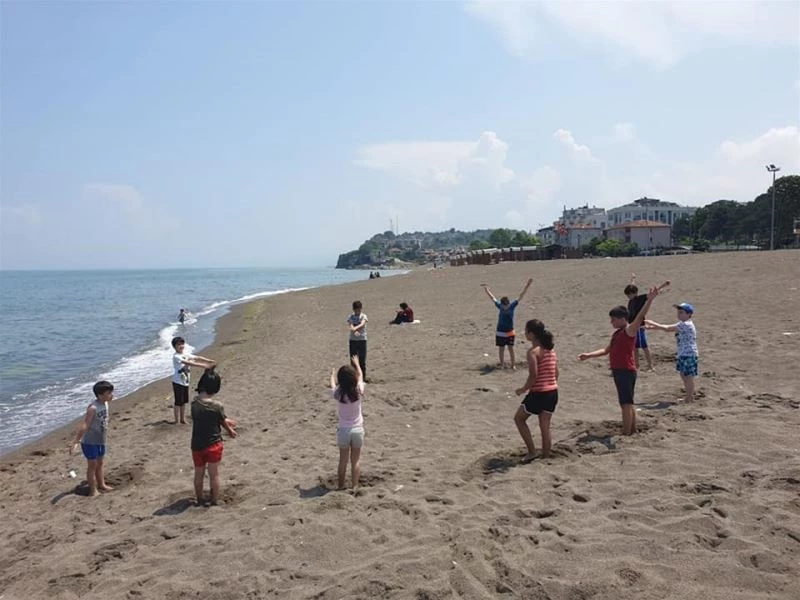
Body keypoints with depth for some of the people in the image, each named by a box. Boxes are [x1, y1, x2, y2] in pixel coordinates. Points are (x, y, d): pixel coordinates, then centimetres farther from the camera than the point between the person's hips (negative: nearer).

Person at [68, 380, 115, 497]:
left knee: (99, 463, 20)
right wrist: (76, 441, -31)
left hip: (100, 441, 8)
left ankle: (101, 485, 34)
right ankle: (93, 490, 14)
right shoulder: (93, 408, -25)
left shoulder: (105, 404, 0)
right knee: (92, 465, 3)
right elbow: (84, 426, -29)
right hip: (90, 442, -8)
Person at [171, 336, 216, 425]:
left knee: (184, 402, 15)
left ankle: (183, 419, 26)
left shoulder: (186, 355, 7)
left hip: (186, 382, 7)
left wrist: (210, 361, -11)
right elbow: (189, 363, -29)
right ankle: (177, 421, 9)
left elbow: (197, 358, 3)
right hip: (178, 382, -7)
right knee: (178, 402, 0)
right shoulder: (176, 357, -18)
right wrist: (203, 366, -35)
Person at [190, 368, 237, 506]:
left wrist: (229, 424, 14)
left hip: (197, 446, 3)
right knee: (214, 474, 11)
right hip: (213, 445, -3)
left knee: (198, 474, 19)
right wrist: (231, 431, 19)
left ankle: (200, 500, 32)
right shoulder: (217, 406, -21)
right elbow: (223, 423, -3)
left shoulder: (194, 403, -9)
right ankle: (215, 501, 20)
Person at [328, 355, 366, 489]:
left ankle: (341, 487, 19)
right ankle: (355, 487, 14)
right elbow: (360, 376, 7)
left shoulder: (338, 393, -14)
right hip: (358, 429, 0)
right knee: (355, 461, 12)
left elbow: (333, 384, 10)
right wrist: (357, 364, 25)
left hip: (343, 431, 0)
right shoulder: (359, 391, -14)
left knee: (343, 461, 13)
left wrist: (332, 374, 32)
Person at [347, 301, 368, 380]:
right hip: (352, 340, 2)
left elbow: (362, 324, -23)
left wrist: (355, 328, -43)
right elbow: (351, 325, -16)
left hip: (362, 340, -2)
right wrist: (354, 331, -38)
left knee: (362, 360, 0)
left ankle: (363, 376, 9)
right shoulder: (350, 317, 3)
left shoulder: (363, 316, -2)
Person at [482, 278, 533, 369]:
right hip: (500, 332, 1)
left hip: (510, 332, -1)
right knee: (501, 349, 6)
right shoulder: (499, 306, -4)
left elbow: (521, 296, -8)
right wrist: (485, 288, 9)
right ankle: (502, 364, 17)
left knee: (511, 348, 0)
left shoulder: (512, 306, -7)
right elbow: (492, 297, 5)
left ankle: (513, 365, 8)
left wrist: (527, 285, -12)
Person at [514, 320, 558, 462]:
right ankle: (545, 457, 21)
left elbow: (533, 376, -22)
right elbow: (556, 373, 11)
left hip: (538, 393, -7)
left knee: (519, 418, 13)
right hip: (553, 392, 7)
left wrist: (523, 389, -8)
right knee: (545, 426, 15)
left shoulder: (533, 351, -16)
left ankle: (532, 451, 10)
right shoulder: (551, 349, 7)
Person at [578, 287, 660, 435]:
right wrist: (588, 355, 16)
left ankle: (626, 433, -4)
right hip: (619, 371, 10)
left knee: (626, 403, -7)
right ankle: (633, 430, 26)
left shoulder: (629, 331, -10)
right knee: (628, 403, 16)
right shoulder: (617, 334, 17)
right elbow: (606, 350, 23)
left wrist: (650, 300, -36)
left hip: (626, 371, -10)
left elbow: (640, 317, -25)